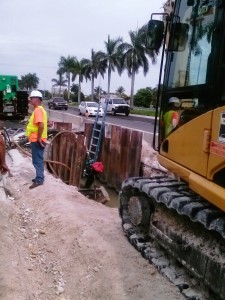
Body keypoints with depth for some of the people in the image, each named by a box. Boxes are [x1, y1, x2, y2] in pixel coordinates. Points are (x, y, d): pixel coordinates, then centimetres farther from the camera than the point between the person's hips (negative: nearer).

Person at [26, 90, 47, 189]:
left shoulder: (38, 110, -17)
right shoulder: (39, 109, 15)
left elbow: (41, 125, -29)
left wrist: (38, 139, -23)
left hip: (37, 141, -10)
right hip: (36, 139, 10)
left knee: (37, 161, -4)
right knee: (38, 160, 16)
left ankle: (39, 180, 2)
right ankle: (39, 177, 25)